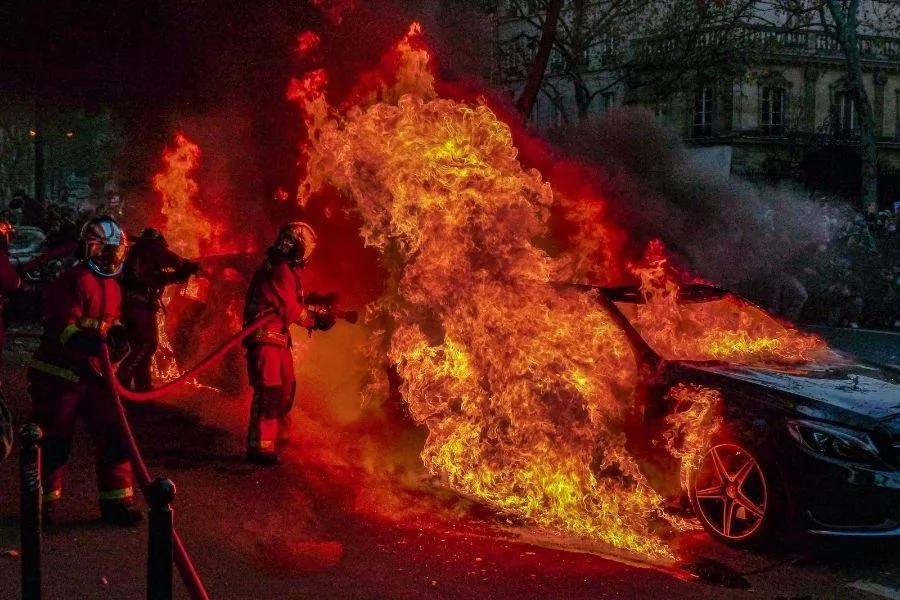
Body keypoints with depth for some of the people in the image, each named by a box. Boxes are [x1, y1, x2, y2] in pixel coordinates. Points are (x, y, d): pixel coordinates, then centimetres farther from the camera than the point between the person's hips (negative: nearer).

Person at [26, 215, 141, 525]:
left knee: (112, 435, 2)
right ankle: (45, 502, 19)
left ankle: (116, 500, 11)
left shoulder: (113, 286, 12)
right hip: (58, 372, -7)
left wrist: (116, 333, 6)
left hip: (93, 373, 7)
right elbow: (61, 325, -25)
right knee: (54, 440, 3)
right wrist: (84, 341, -41)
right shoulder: (73, 281, -15)